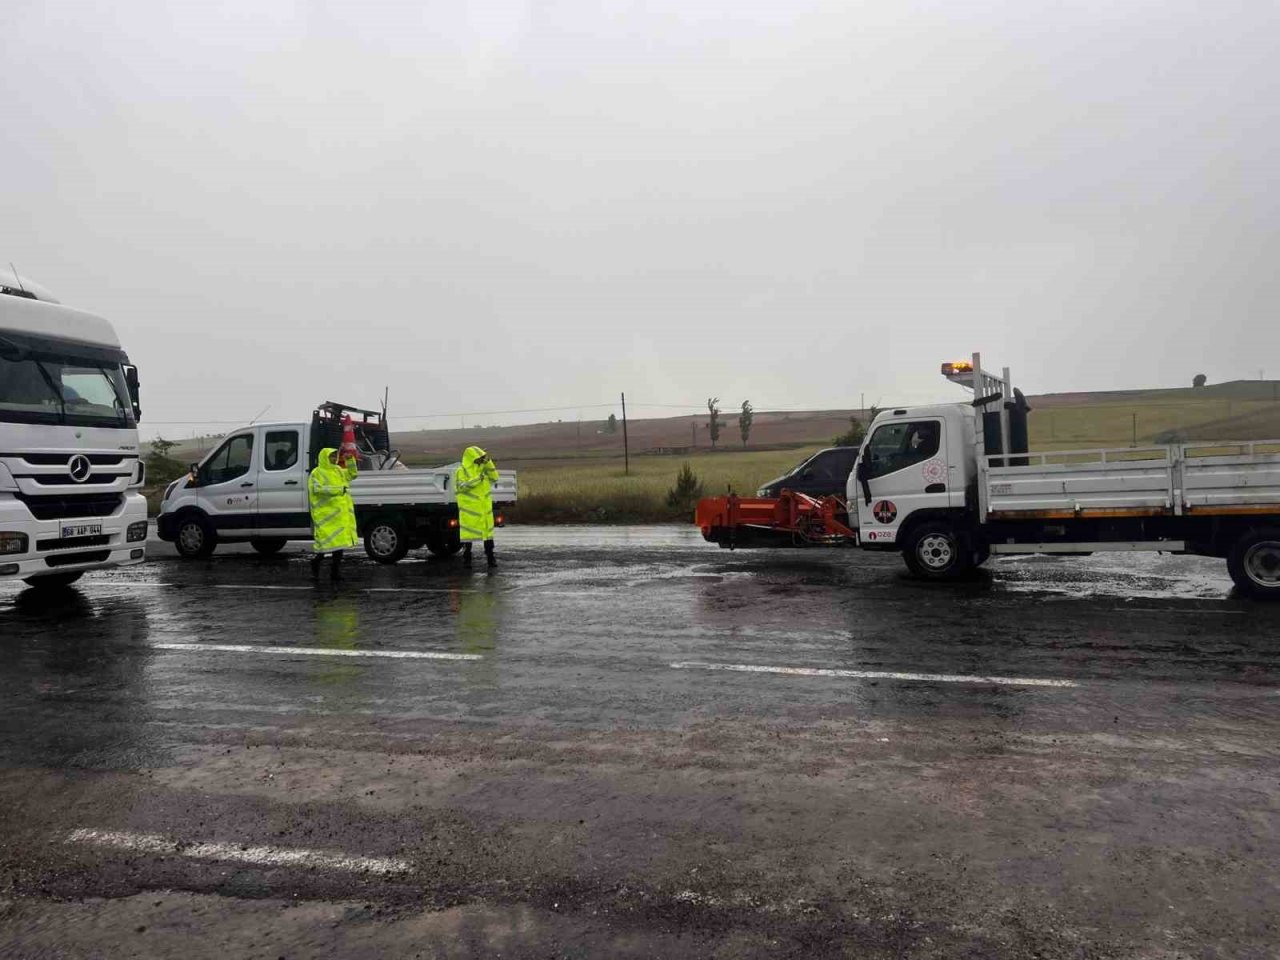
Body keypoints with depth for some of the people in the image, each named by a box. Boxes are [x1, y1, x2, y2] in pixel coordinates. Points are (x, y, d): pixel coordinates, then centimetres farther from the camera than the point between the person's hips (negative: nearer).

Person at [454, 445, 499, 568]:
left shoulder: (483, 469, 12)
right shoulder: (461, 472, -6)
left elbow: (494, 477, 1)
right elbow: (461, 487, -19)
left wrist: (488, 462, -8)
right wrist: (477, 479, -26)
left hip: (485, 508, 5)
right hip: (469, 509, -5)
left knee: (488, 532, 8)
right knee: (468, 534, -1)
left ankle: (490, 558, 15)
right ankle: (466, 559, 8)